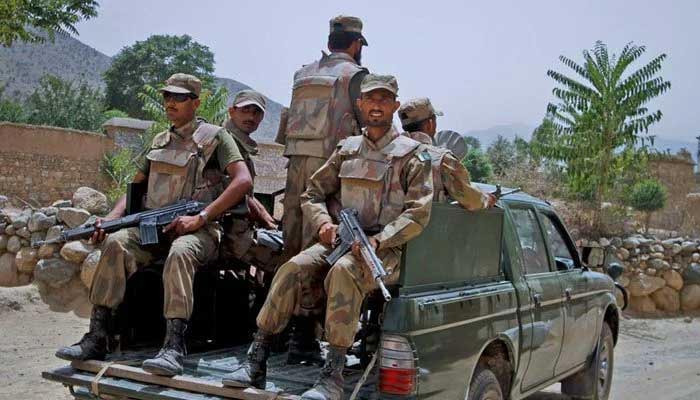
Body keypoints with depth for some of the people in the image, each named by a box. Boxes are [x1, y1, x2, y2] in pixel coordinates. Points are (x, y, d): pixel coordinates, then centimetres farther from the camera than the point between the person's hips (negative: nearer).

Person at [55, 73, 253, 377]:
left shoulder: (214, 136, 4)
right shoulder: (159, 142, 22)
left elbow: (243, 180, -9)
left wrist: (200, 218, -17)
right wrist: (110, 218, 1)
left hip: (197, 229, -5)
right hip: (153, 226, 5)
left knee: (180, 252, -38)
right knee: (116, 242, -24)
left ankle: (174, 348, -43)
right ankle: (96, 338, -24)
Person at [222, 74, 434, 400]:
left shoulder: (413, 154, 3)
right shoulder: (347, 149, 16)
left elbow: (418, 214, -7)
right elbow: (312, 193, 18)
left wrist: (377, 241, -21)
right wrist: (323, 222, -4)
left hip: (386, 248, -4)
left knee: (343, 271, -37)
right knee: (293, 268, -24)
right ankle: (256, 362, -20)